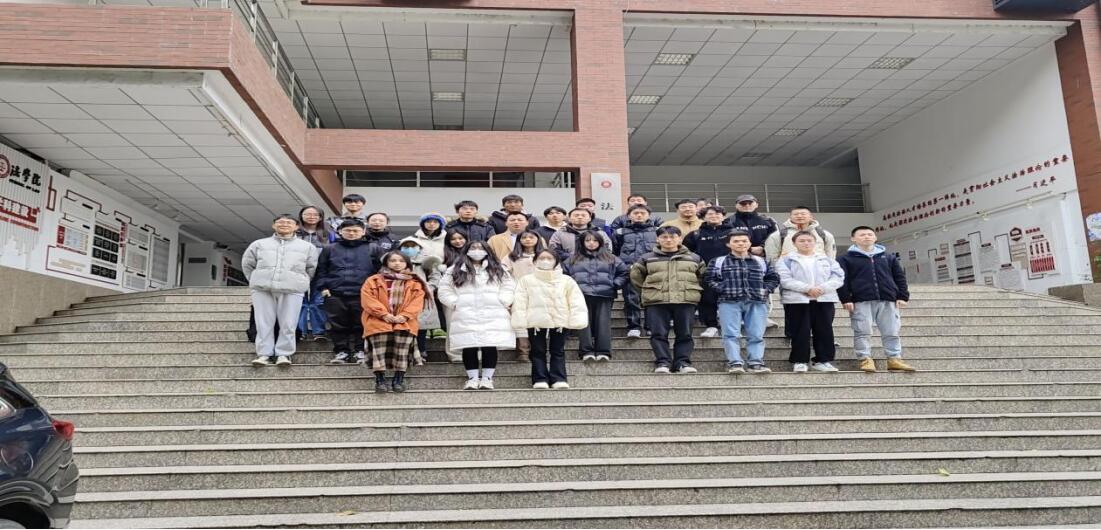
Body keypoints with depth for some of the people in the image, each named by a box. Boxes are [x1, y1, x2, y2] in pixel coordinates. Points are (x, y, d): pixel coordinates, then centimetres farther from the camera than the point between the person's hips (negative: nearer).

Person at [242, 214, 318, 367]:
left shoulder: (307, 247, 15)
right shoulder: (259, 244, 18)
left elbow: (312, 268, 15)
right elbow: (247, 264, 22)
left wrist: (301, 283, 8)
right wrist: (256, 281, 16)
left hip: (292, 290, -1)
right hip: (262, 289, 1)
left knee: (288, 324, -5)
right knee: (264, 323, 0)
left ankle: (284, 353, 4)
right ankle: (264, 353, 6)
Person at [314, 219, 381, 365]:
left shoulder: (373, 249, 8)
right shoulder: (330, 249, 13)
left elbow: (380, 270, 5)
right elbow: (321, 270, 13)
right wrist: (322, 287, 1)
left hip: (363, 295, -1)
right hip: (335, 295, 1)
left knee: (360, 324, 1)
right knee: (338, 325, 4)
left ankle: (360, 351, 11)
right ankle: (341, 351, 12)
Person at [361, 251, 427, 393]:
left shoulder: (414, 283, 16)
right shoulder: (373, 280, 13)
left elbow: (417, 301, 5)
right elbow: (367, 299, 0)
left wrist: (404, 315, -12)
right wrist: (384, 314, -12)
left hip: (404, 321, 1)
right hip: (379, 320, 0)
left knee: (404, 342, -25)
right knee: (380, 343, -25)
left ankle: (399, 378, -15)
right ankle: (380, 379, -20)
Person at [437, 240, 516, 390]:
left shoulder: (497, 270, 15)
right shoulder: (454, 270, 12)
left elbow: (508, 287, 11)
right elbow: (444, 290, 9)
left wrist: (501, 302, -3)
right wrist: (455, 303, -3)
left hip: (492, 316, 0)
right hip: (465, 317, 0)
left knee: (490, 347, -6)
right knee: (468, 348, -4)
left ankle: (487, 377, 2)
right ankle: (473, 378, 4)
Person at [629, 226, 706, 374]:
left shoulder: (694, 258, 14)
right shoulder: (647, 258, 11)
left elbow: (703, 276, 20)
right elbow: (635, 276, 15)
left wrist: (692, 290, 10)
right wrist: (648, 290, 9)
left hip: (686, 301, 1)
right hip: (656, 302, 0)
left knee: (685, 334, -2)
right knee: (659, 334, -7)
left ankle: (683, 362, 0)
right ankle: (663, 362, -6)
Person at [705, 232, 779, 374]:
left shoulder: (761, 261, 20)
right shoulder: (718, 261, 12)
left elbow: (774, 278, 22)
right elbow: (710, 279, 3)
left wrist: (765, 289, 5)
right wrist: (725, 289, -8)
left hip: (757, 302, 2)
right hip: (729, 302, -2)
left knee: (756, 335, -4)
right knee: (731, 334, -11)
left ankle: (756, 362, -4)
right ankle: (735, 363, -13)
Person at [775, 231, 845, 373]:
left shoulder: (827, 259, 16)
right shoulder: (786, 260, 6)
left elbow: (838, 277, 4)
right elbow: (785, 279, -9)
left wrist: (822, 288, -14)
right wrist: (807, 288, -18)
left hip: (824, 300, 3)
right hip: (797, 300, -3)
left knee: (825, 332, 2)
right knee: (800, 332, -4)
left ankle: (823, 360, 10)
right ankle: (799, 361, 2)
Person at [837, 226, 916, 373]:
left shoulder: (888, 257, 17)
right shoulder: (846, 259, 6)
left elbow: (900, 277, 16)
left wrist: (903, 296, 6)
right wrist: (846, 299, -12)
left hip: (887, 300, 3)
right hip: (861, 301, -3)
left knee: (891, 332, 3)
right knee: (862, 333, -5)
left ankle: (894, 359, 9)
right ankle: (866, 360, 1)